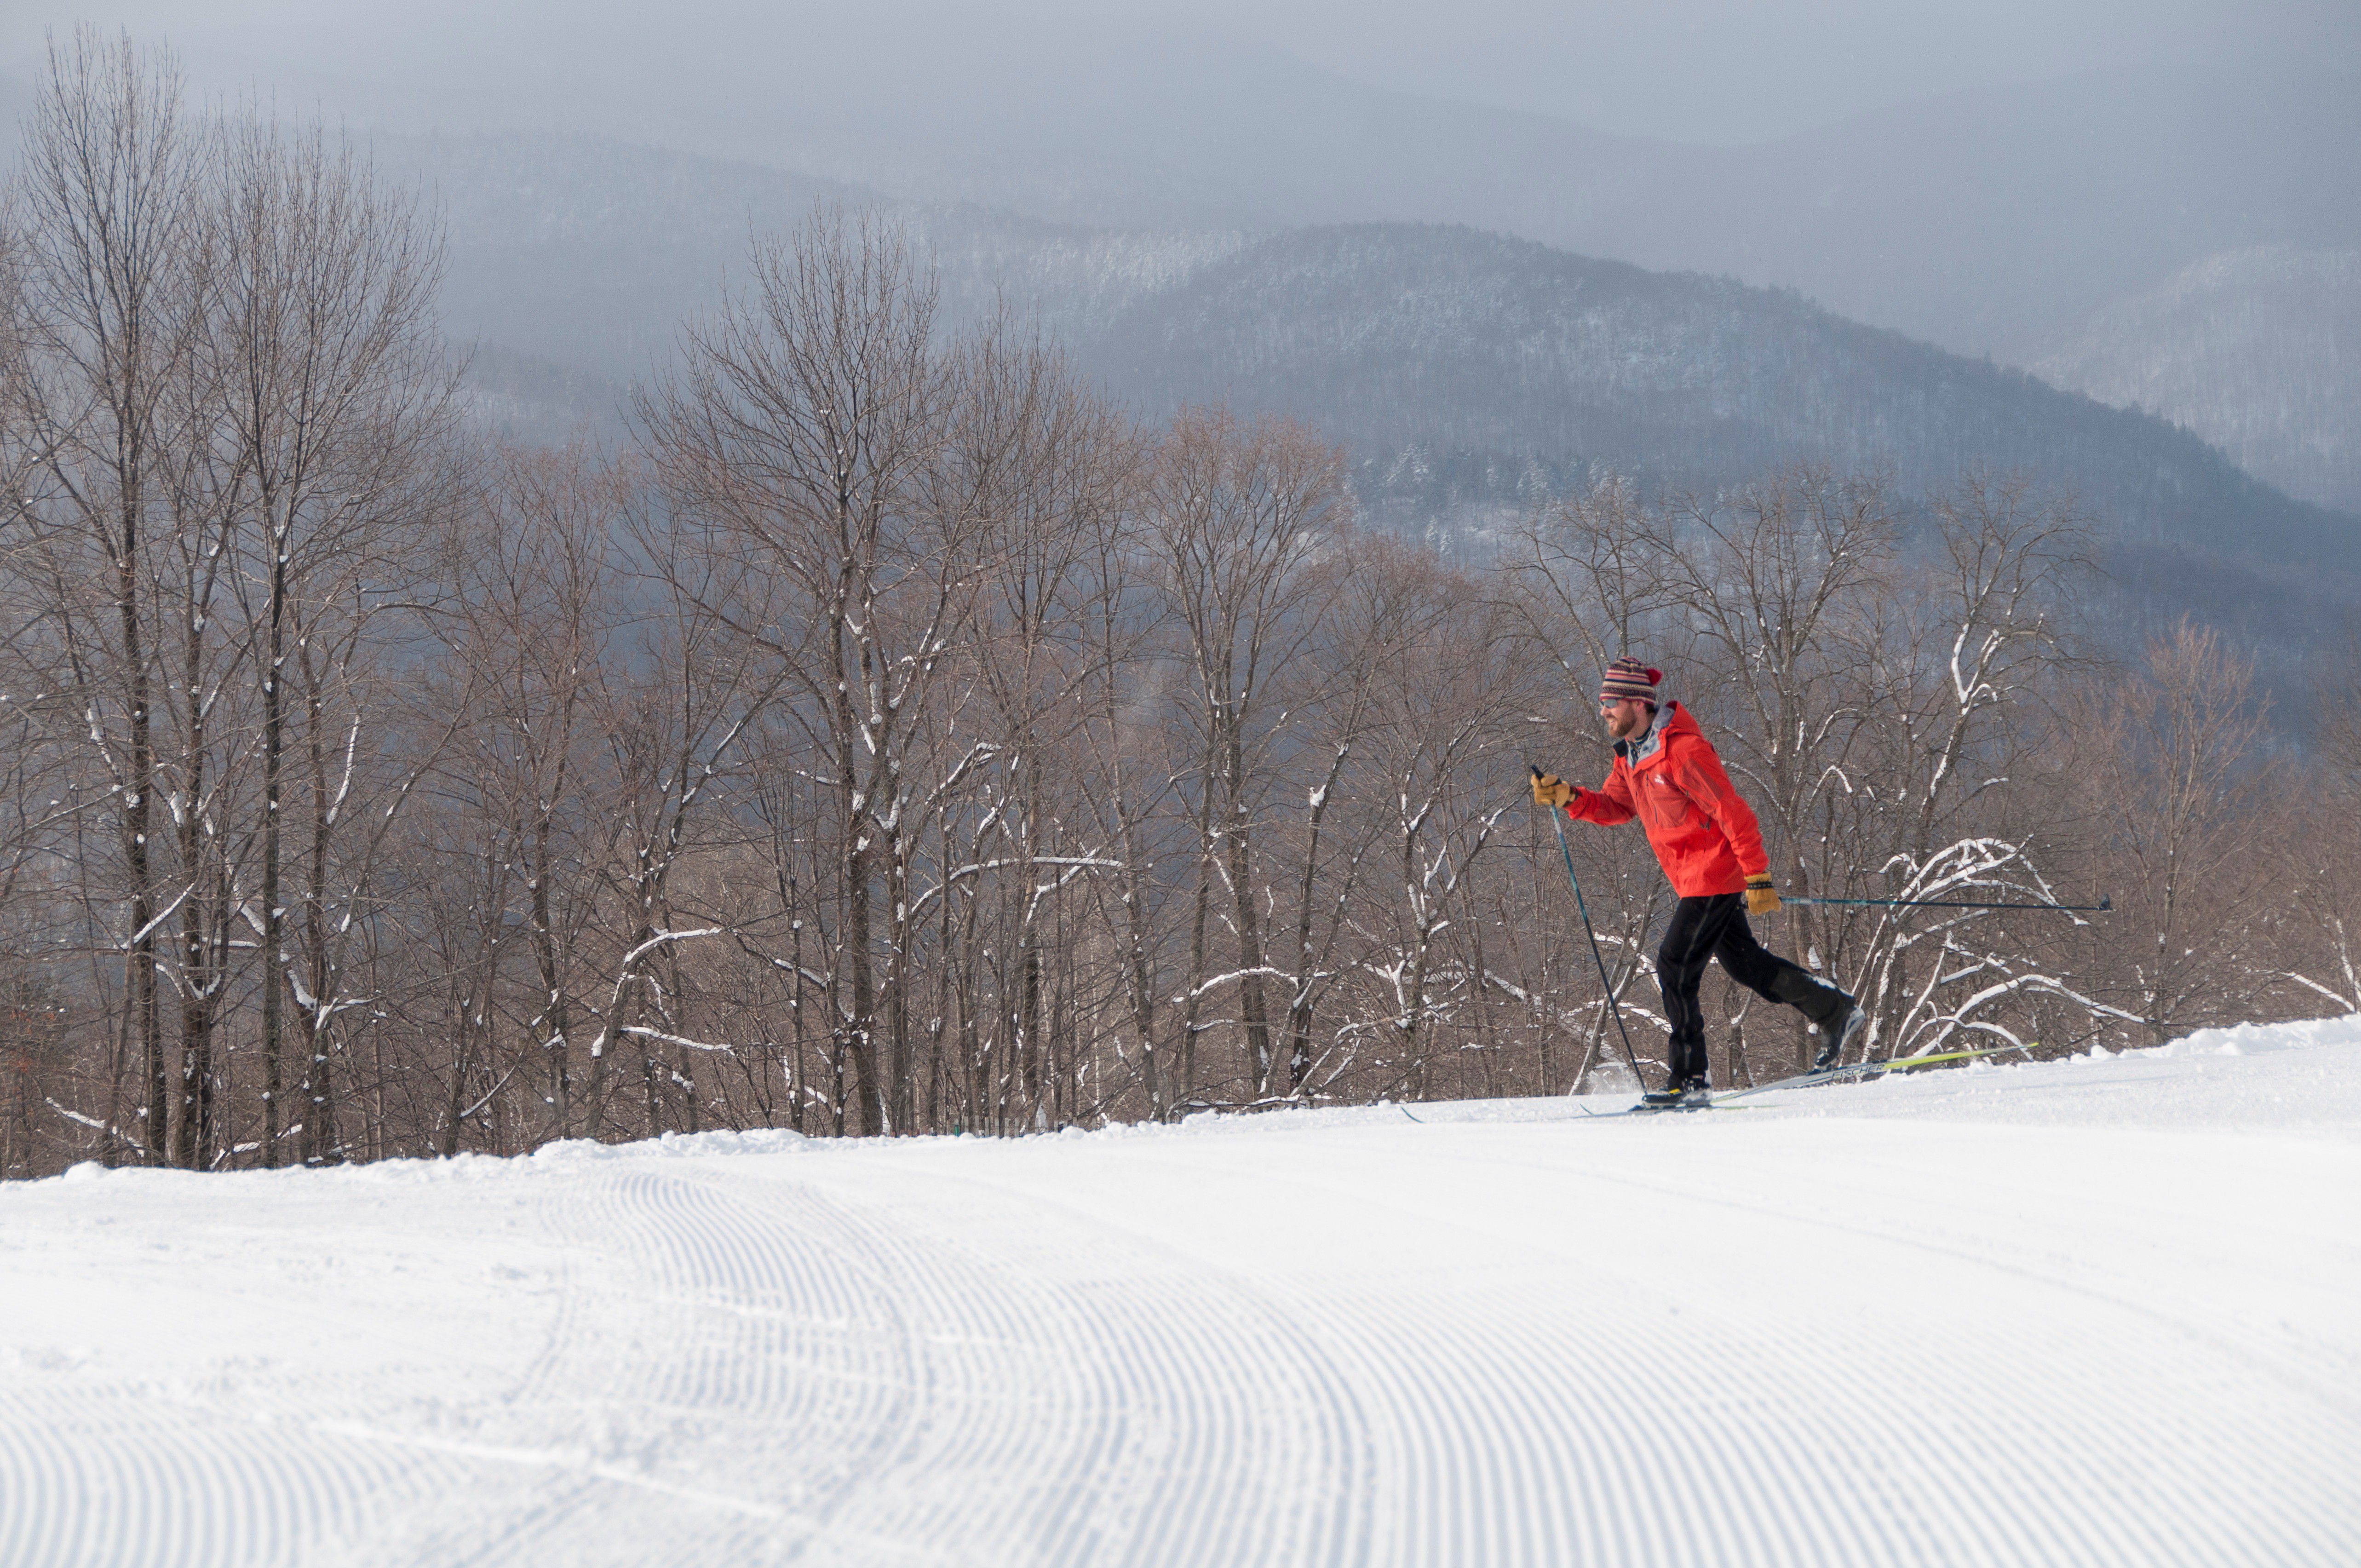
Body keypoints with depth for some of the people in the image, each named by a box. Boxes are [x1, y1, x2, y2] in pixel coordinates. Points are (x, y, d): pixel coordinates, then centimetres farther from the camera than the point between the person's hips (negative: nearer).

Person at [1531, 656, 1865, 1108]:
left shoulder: (1682, 750, -21)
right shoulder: (1631, 755, 8)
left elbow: (1734, 814, -21)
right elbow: (1613, 807, 14)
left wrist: (1758, 878, -22)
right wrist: (1567, 798, -5)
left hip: (1714, 875, -10)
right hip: (1691, 879, 10)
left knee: (1675, 965, -12)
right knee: (1744, 962, 18)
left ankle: (1690, 1079, -7)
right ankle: (1836, 1013, 32)